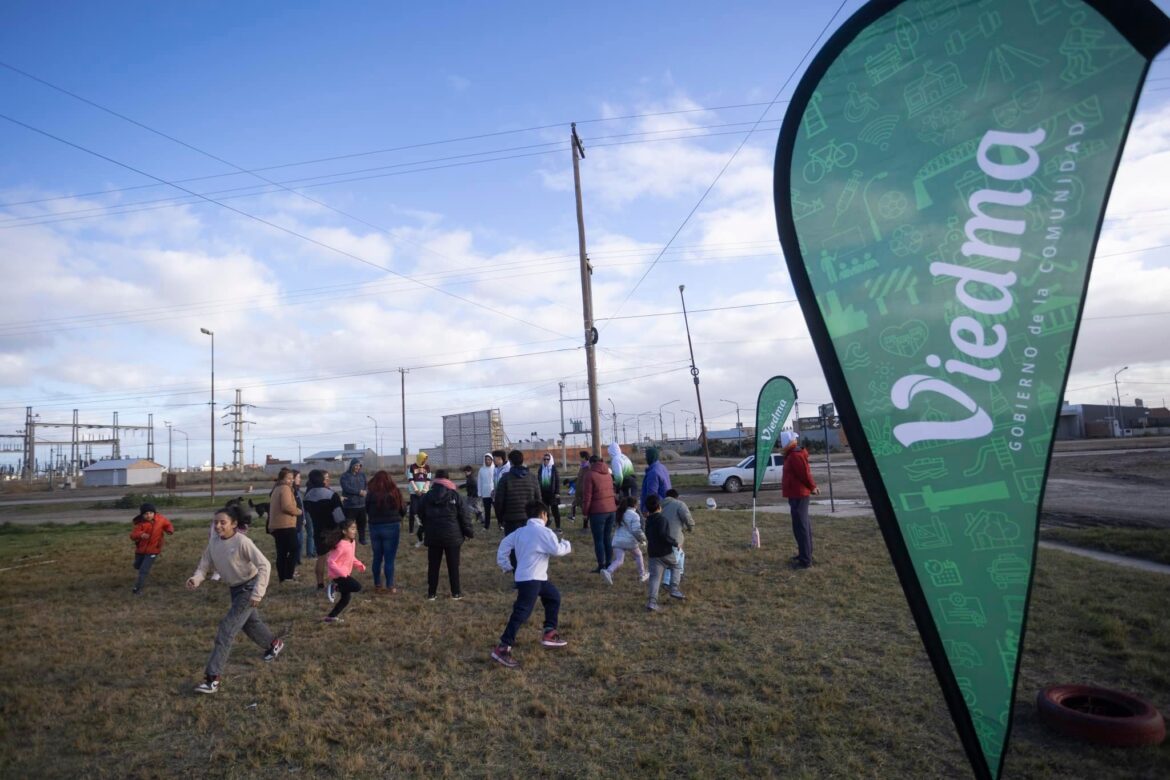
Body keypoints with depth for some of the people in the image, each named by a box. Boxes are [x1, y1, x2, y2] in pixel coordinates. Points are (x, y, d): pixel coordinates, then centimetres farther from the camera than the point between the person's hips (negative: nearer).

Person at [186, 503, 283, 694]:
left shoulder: (242, 542, -25)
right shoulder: (213, 543, -7)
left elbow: (264, 566, -25)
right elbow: (204, 566, -1)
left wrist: (257, 593, -29)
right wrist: (195, 579, -25)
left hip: (248, 588, -7)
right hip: (235, 589, 7)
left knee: (227, 628, -13)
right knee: (250, 622, 23)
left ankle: (213, 678, -8)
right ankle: (274, 643, 51)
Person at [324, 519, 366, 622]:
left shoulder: (351, 543, 6)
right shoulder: (341, 545, -22)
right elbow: (331, 562, -23)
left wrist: (359, 565, 4)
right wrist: (342, 573, -32)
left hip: (345, 574, 9)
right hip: (339, 575, -9)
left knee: (346, 599, 12)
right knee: (357, 587, -20)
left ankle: (331, 617, 22)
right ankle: (336, 587, -3)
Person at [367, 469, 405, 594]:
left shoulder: (371, 494, -7)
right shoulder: (394, 492, -11)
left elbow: (367, 510, 6)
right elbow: (403, 509, 0)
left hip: (374, 527, 3)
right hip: (391, 527, -2)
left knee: (377, 558, 14)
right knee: (389, 559, 3)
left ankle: (377, 585, 22)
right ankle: (390, 587, 7)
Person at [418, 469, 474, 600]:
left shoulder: (427, 496, 2)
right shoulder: (455, 495, -7)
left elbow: (421, 515, 10)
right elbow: (464, 515, -6)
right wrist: (468, 532, 3)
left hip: (433, 536, 2)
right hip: (452, 535, -2)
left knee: (433, 565, 11)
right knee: (453, 565, 7)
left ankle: (431, 593, 15)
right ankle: (456, 593, 13)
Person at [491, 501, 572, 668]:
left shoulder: (520, 531, 13)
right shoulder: (544, 532, -11)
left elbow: (504, 544, 15)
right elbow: (557, 550, -15)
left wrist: (506, 565, 21)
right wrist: (567, 545, 6)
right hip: (530, 579, -10)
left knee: (554, 597, 25)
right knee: (521, 613, -12)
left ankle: (549, 634, 31)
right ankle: (502, 648, -13)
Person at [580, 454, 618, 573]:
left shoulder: (590, 475, -10)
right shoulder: (608, 474, 12)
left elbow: (587, 496, -11)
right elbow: (612, 492, 14)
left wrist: (585, 511, -3)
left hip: (598, 511, -6)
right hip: (611, 510, 6)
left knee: (599, 540, 1)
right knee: (608, 538, 13)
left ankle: (601, 566, 3)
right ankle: (609, 564, 17)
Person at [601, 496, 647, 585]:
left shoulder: (621, 514, 15)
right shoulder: (634, 515, -8)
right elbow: (636, 530, -14)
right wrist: (642, 538, 3)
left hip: (617, 540, 4)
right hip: (630, 541, -4)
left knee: (618, 561, -2)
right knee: (638, 555, 22)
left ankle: (607, 571, -29)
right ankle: (642, 575, 33)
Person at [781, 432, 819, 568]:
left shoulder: (795, 455, -18)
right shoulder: (793, 454, 16)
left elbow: (805, 473, -19)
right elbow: (805, 472, 20)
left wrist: (812, 487, -5)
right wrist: (813, 486, 13)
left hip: (798, 495, -11)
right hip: (798, 494, 11)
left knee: (800, 526, -10)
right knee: (803, 525, 18)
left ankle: (805, 560, -9)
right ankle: (806, 554, 29)